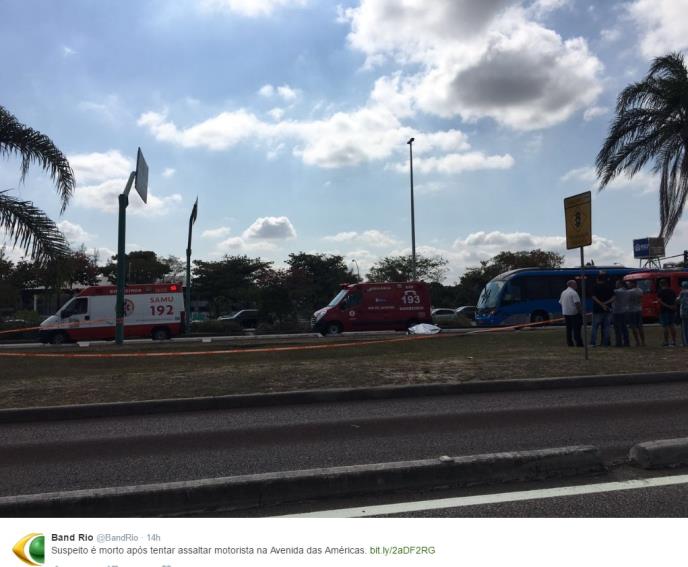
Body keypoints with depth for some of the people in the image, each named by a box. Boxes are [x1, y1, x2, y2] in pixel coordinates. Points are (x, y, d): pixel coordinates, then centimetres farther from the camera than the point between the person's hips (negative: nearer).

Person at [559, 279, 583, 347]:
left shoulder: (563, 292, 13)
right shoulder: (574, 293, -12)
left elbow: (561, 302, 18)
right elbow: (577, 303, -19)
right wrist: (581, 312, -14)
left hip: (565, 313, 7)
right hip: (574, 313, -7)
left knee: (568, 328, 10)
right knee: (576, 328, -5)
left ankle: (569, 343, 11)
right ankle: (578, 343, -6)